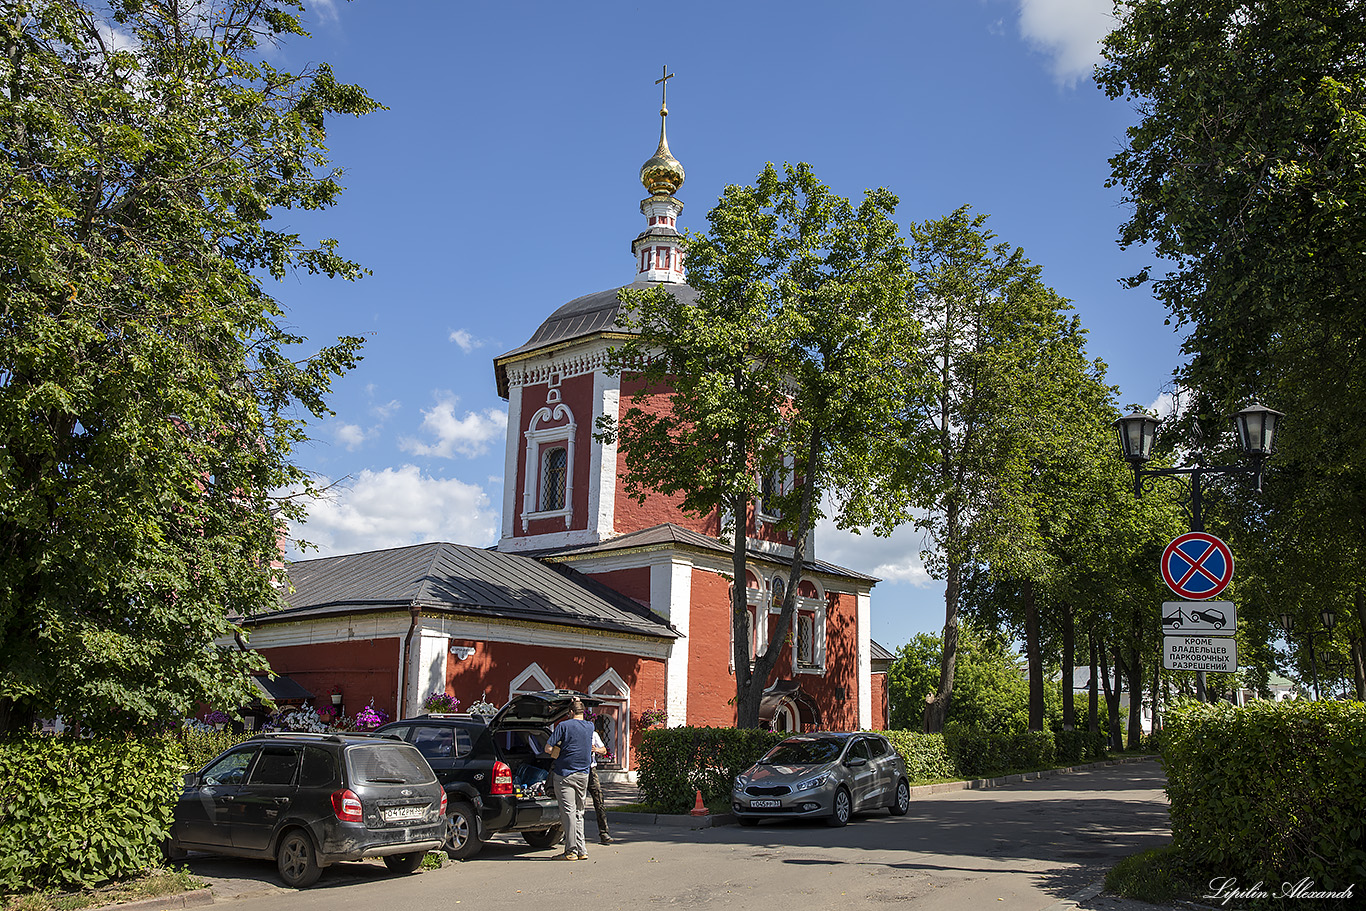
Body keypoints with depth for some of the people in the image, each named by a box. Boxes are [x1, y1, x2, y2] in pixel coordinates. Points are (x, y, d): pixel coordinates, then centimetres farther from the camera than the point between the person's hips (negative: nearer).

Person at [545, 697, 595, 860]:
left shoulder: (564, 725, -8)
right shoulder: (590, 727, 6)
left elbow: (548, 748, -11)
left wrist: (560, 752, 9)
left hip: (564, 774, -5)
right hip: (583, 774, 5)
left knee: (568, 811, -3)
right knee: (579, 812, 13)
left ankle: (571, 851, -5)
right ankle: (581, 851, 12)